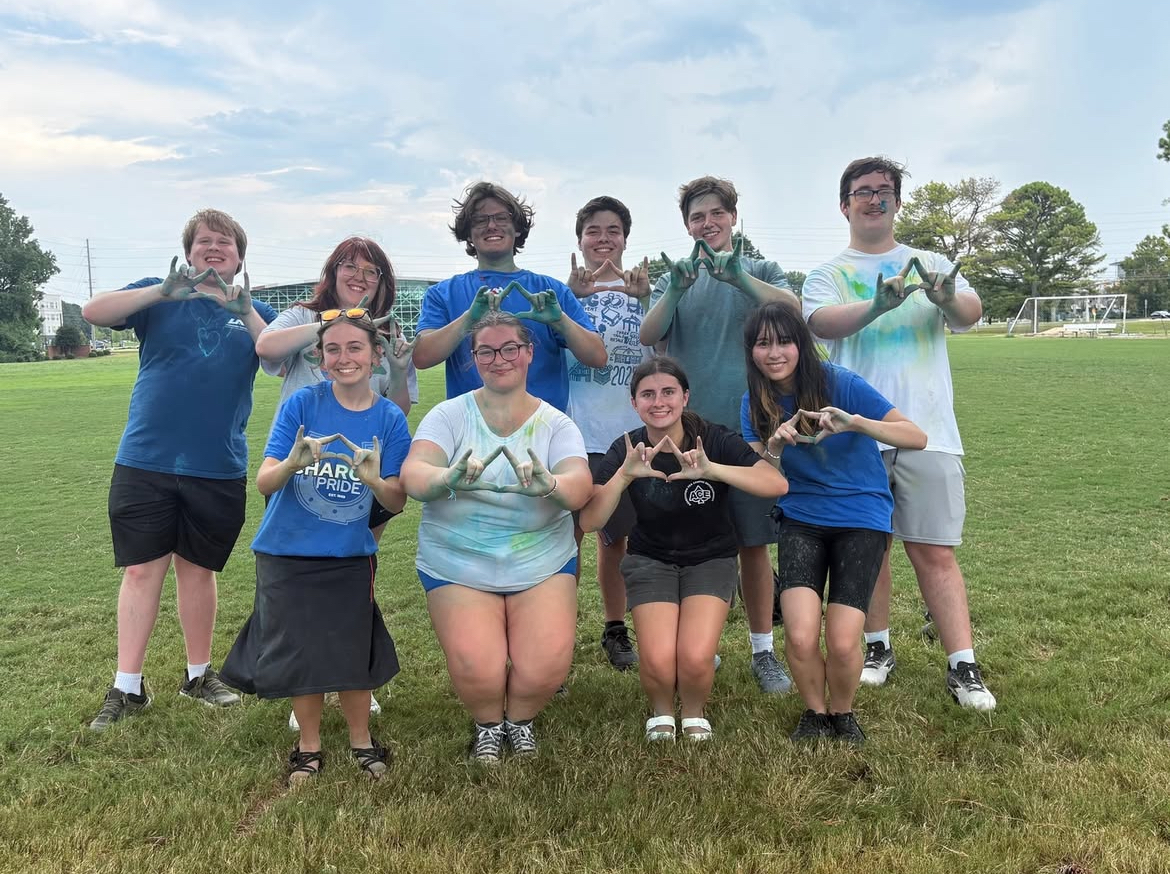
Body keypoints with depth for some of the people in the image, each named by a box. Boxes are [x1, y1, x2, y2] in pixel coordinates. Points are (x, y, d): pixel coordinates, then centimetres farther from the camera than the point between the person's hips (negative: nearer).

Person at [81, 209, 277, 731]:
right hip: (145, 460, -1)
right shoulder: (161, 298, 5)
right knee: (141, 570, 1)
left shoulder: (254, 313, 8)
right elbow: (93, 312, -11)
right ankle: (127, 688, 11)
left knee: (198, 569, 12)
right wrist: (162, 291, -22)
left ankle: (198, 674, 27)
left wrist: (246, 311, -20)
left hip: (219, 468, 1)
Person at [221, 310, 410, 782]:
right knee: (300, 653, 6)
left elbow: (397, 501, -8)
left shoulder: (389, 419, -6)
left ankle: (361, 739, 30)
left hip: (350, 557, 1)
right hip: (287, 554, -1)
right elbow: (263, 482, -14)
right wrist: (293, 463, -36)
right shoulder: (301, 404, -11)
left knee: (351, 652, 4)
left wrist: (373, 480, -29)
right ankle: (309, 746, 30)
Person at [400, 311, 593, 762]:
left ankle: (521, 720, 20)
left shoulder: (555, 423, 0)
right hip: (458, 565, 0)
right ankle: (487, 724, 19)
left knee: (546, 668, -17)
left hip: (543, 563, 1)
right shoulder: (449, 415, -1)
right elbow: (413, 475, -17)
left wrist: (550, 486, -40)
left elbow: (580, 486, -17)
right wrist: (448, 479, -40)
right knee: (476, 670, -19)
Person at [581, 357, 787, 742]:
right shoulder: (626, 450, -11)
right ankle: (661, 711, 16)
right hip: (650, 560, 1)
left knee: (696, 659, -22)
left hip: (710, 557, -1)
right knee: (658, 662, -20)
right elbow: (589, 521, -20)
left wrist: (712, 470, -42)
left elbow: (777, 484, -29)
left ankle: (694, 713, 13)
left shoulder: (714, 439, -16)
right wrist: (625, 474, -36)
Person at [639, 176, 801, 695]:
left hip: (750, 426, -1)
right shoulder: (674, 278, 11)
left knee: (753, 543, 4)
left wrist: (738, 277, -31)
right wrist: (675, 292, -26)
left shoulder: (760, 272, 8)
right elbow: (649, 336, -6)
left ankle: (763, 651, 17)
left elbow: (792, 309, -14)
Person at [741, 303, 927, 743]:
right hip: (801, 520, 2)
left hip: (861, 515, -2)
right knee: (800, 637, -16)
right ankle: (815, 712, 15)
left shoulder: (840, 384, -13)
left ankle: (843, 713, 20)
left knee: (841, 643, -13)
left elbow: (918, 438, -18)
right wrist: (774, 446, -24)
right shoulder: (754, 404, -1)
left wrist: (855, 423, -35)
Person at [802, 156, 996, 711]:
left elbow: (970, 312, -7)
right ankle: (877, 648, 24)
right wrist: (876, 305, -34)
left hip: (927, 431, 0)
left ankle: (963, 667, 5)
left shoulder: (932, 265, 12)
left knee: (935, 551, 0)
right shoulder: (828, 276, 8)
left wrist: (948, 299, -31)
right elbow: (822, 321, -14)